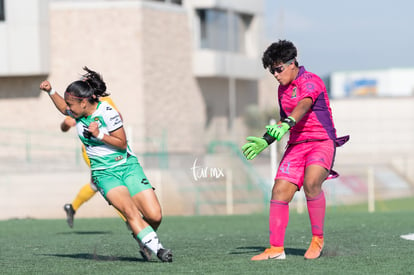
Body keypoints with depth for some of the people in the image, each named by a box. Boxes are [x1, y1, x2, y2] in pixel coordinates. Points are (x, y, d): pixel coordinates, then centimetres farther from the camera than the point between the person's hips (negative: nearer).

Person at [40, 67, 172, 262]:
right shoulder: (78, 112, 3)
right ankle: (157, 248, -27)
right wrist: (50, 91, 17)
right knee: (129, 210, -28)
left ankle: (141, 237, 20)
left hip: (128, 167, -2)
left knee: (155, 216, -12)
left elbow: (122, 143, -9)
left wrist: (99, 135, -19)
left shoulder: (108, 113, -14)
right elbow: (64, 109, 28)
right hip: (104, 174, 2)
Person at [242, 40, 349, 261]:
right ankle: (276, 248, -3)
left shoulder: (310, 81, -10)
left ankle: (318, 239, -14)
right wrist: (266, 141, 17)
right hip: (296, 145, 7)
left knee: (311, 183, -31)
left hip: (322, 142, -7)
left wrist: (286, 125, -47)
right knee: (279, 191, -8)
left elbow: (304, 105, -30)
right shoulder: (282, 89, 16)